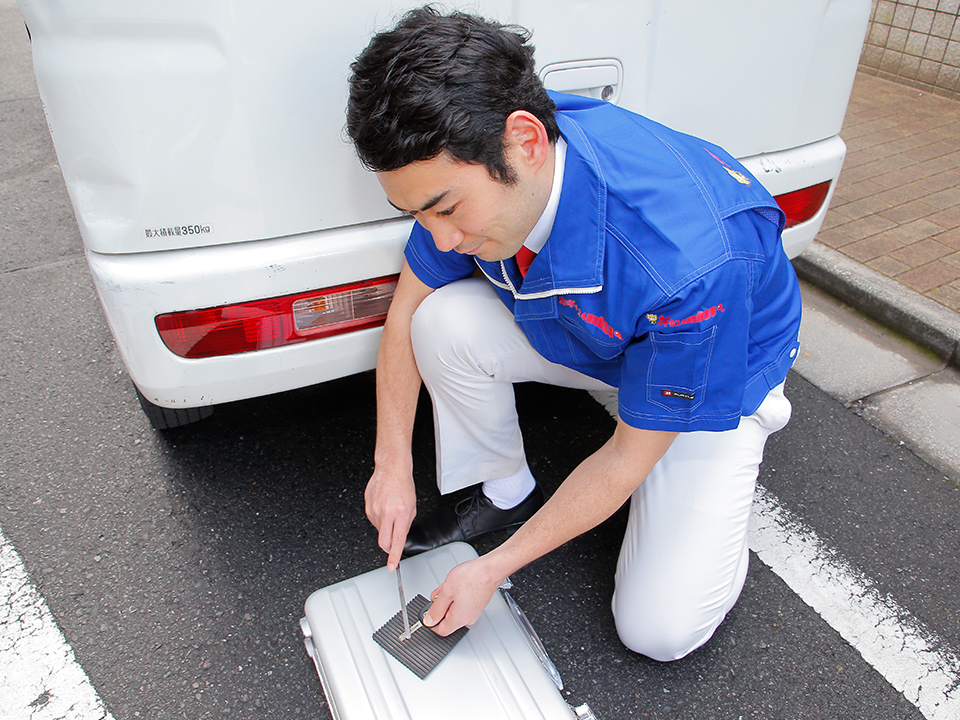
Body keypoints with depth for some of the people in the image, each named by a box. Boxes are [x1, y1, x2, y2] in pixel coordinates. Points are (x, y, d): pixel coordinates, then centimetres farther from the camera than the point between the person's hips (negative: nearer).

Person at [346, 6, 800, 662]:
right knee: (444, 320, -24)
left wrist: (495, 569, -21)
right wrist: (393, 466, -9)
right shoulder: (463, 171, -24)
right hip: (578, 334, 5)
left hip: (715, 370, -4)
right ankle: (504, 493, 2)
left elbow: (629, 457, -28)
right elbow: (405, 313, -8)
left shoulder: (689, 264, -42)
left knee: (660, 629, -10)